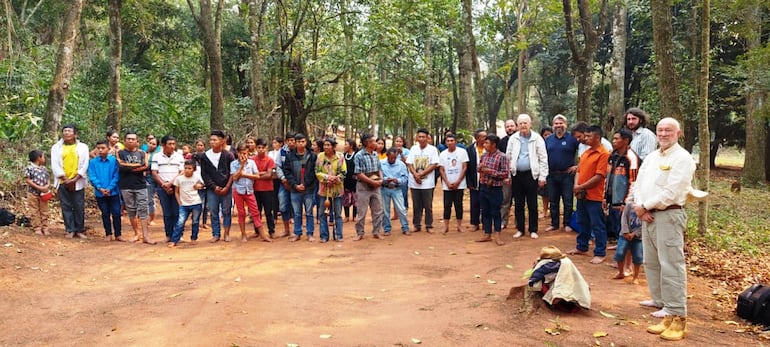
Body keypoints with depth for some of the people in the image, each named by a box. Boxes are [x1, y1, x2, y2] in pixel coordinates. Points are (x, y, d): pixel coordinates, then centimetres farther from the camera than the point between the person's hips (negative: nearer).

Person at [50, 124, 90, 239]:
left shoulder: (83, 147, 5)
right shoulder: (56, 147, 7)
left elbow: (84, 165, -1)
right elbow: (55, 165, 0)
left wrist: (75, 179, -11)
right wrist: (65, 179, -10)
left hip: (78, 182, -1)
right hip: (63, 182, 1)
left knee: (79, 207, 1)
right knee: (66, 207, 2)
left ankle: (80, 230, 10)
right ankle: (70, 230, 9)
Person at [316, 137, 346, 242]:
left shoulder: (340, 158, -3)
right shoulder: (320, 156, 0)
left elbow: (343, 173, -4)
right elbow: (317, 172, -2)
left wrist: (336, 178, -21)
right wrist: (327, 177, -18)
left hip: (337, 189, -1)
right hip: (323, 189, 1)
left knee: (338, 214, 6)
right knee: (322, 213, 5)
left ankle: (338, 235, 14)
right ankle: (324, 236, 14)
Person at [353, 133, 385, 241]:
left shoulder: (375, 154, 7)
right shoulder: (359, 156, -12)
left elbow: (379, 169, 14)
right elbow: (359, 173, -16)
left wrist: (381, 180, -5)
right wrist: (372, 182, -18)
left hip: (375, 186, 6)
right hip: (363, 186, -6)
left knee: (378, 211, 8)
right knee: (361, 212, 2)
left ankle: (376, 232, 20)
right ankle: (359, 233, 15)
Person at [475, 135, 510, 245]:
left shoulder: (502, 157, -11)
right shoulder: (484, 156, 9)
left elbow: (506, 173, -15)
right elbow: (479, 169, 22)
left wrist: (491, 171, -19)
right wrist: (480, 168, -2)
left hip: (495, 189, -6)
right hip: (483, 187, 6)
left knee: (495, 212, 1)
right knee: (485, 212, 10)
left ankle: (497, 236, 9)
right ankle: (487, 235, 19)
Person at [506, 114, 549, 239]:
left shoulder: (537, 138, -2)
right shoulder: (513, 139, 5)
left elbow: (543, 158, -2)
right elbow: (508, 157, 8)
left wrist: (542, 176, -6)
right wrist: (508, 175, 4)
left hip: (531, 175, -2)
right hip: (516, 175, 2)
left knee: (532, 204, 4)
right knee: (518, 204, 8)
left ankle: (533, 230, 15)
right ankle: (520, 229, 18)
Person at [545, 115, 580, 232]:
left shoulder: (572, 138, -5)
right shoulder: (548, 139, 9)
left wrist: (578, 165, -9)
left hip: (567, 174, -4)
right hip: (552, 175, 4)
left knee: (568, 201, 3)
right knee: (553, 201, 11)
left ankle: (567, 224, 15)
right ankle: (554, 224, 21)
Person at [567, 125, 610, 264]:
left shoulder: (603, 154, -13)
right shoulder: (585, 152, 12)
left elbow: (599, 176, -18)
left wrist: (581, 187, -14)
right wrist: (576, 186, -3)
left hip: (594, 196, -8)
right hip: (581, 195, 8)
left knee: (597, 225, 1)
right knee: (583, 222, 19)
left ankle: (600, 253, 9)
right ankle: (582, 247, 32)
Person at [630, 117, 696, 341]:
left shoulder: (682, 158, -8)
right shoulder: (651, 157, 17)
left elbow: (671, 192, -17)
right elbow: (638, 184, 13)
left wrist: (644, 206, -10)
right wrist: (639, 207, -5)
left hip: (669, 215, -8)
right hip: (647, 215, 8)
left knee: (671, 264, -11)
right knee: (651, 262, 15)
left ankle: (676, 315, -11)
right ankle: (660, 300, 30)